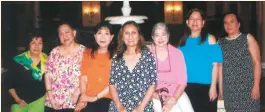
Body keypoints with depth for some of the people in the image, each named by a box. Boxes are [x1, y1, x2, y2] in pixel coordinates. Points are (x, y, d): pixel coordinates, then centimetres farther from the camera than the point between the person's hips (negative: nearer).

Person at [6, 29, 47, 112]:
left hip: (39, 101, 0)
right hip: (21, 102, 0)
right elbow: (9, 82, -1)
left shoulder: (47, 61, -3)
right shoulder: (19, 61, -6)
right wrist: (17, 100, -5)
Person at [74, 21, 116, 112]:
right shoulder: (88, 53, 14)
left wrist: (95, 98, -9)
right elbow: (83, 78, 6)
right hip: (88, 99, 2)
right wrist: (83, 97, -7)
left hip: (106, 98, -2)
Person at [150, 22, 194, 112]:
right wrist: (162, 99, -15)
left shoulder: (177, 53, 4)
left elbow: (182, 81, 2)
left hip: (177, 94, 3)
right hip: (156, 97, -3)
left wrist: (174, 99, -13)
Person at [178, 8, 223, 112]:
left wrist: (213, 86, -11)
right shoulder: (183, 41, 9)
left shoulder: (210, 39, 0)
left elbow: (215, 65, -5)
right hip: (187, 86, 3)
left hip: (206, 86, -3)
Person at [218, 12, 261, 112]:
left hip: (247, 87, -2)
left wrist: (256, 86, -11)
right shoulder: (221, 42, 11)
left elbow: (257, 63, -3)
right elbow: (220, 66, 11)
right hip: (229, 89, 3)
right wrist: (221, 87, 5)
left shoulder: (248, 39, 3)